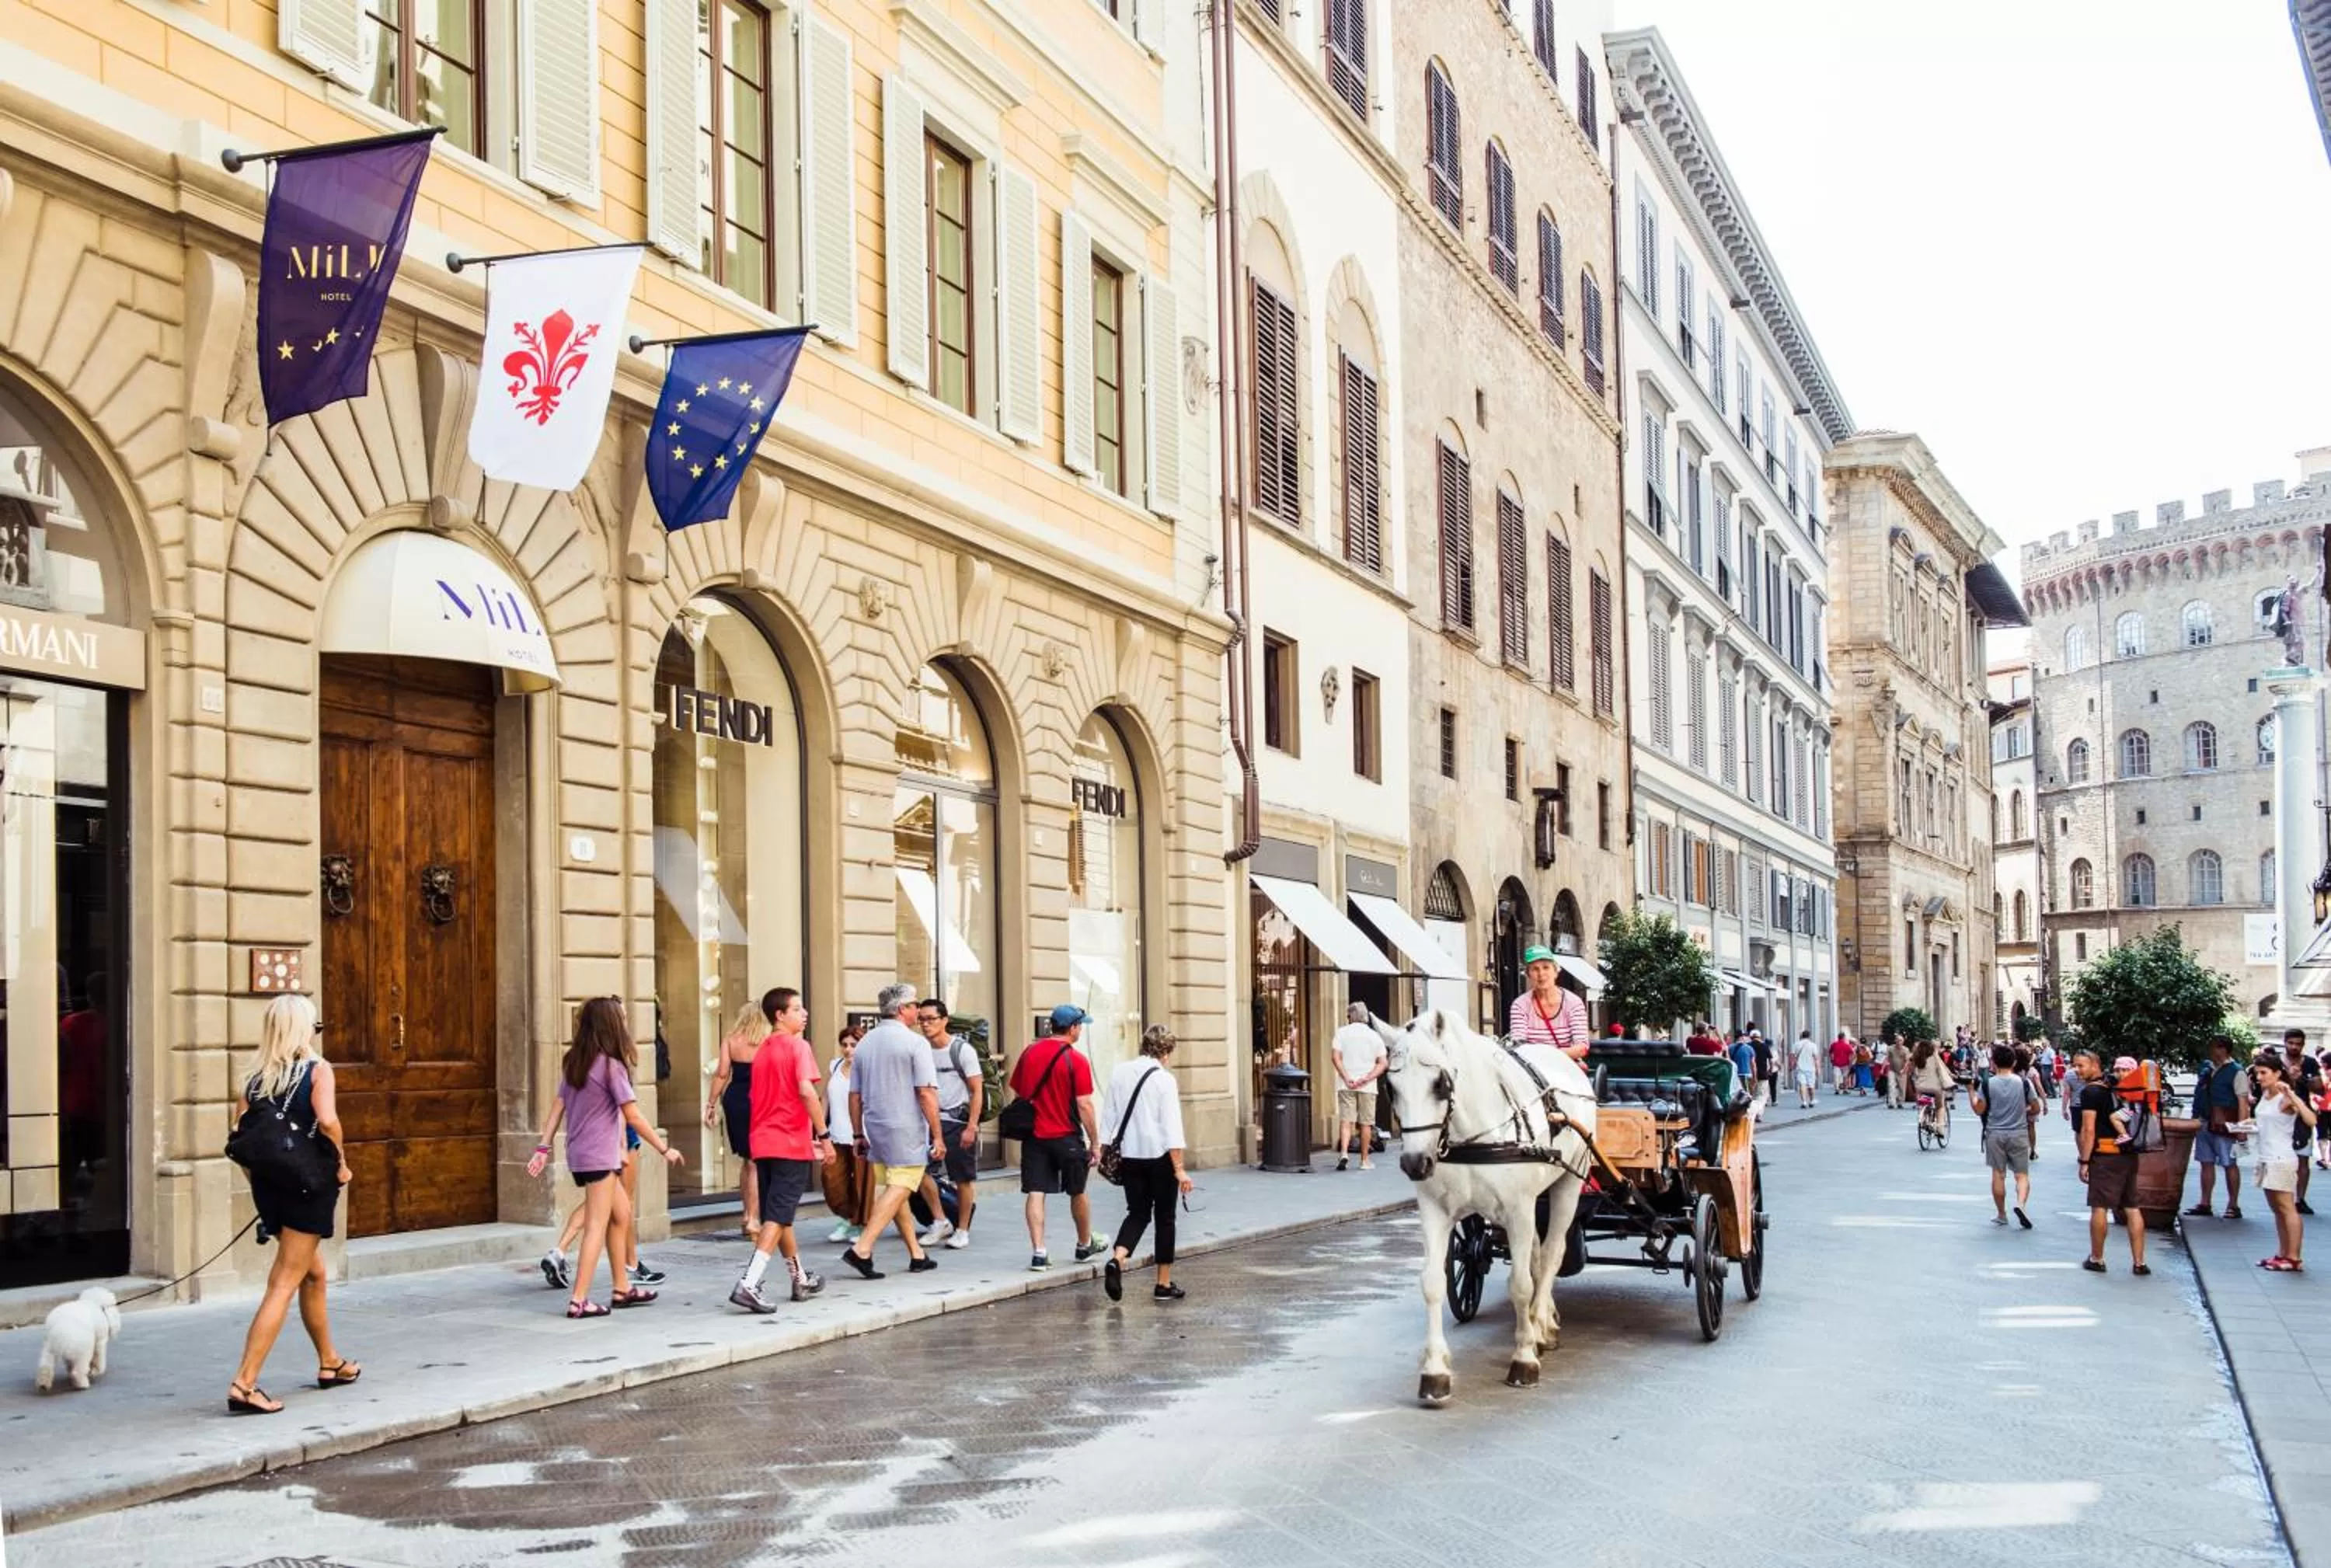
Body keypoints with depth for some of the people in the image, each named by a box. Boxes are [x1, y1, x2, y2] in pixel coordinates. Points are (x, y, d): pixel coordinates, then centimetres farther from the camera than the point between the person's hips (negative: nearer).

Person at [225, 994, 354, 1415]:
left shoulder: (256, 1078, 7)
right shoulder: (317, 1069, -8)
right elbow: (327, 1121, -24)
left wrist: (261, 1180, 12)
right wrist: (341, 1163, -10)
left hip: (268, 1187, 6)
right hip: (308, 1186, -6)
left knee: (314, 1275, 23)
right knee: (283, 1285, -5)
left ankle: (330, 1364, 36)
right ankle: (244, 1384, -12)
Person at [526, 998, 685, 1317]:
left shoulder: (572, 1062, 8)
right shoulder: (611, 1066, -14)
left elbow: (558, 1105, 7)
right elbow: (633, 1117, -14)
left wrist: (544, 1147, 8)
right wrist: (665, 1149, -8)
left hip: (578, 1155, 8)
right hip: (600, 1156, -8)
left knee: (621, 1214, 18)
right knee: (597, 1226, -5)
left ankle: (622, 1289, 24)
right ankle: (579, 1300, -8)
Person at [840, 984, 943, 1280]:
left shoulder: (866, 1042, 10)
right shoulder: (915, 1043, -10)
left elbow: (854, 1095, 12)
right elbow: (926, 1093, -14)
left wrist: (859, 1135, 19)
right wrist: (937, 1136, -10)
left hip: (876, 1128, 7)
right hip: (906, 1132, -7)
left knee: (894, 1189, 13)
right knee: (899, 1189, -6)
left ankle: (917, 1255, 20)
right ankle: (862, 1249, -18)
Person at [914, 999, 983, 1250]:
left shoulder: (962, 1049, -7)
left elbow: (977, 1091, -8)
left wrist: (971, 1127, -15)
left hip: (958, 1120, -4)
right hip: (931, 1119, 4)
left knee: (964, 1179, 2)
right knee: (921, 1170, -10)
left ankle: (962, 1230, 16)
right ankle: (940, 1221, 6)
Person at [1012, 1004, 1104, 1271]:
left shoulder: (1029, 1053, 4)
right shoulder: (1076, 1060, -12)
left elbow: (1017, 1093, 12)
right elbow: (1084, 1105, -13)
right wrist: (1095, 1142, -6)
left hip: (1034, 1135, 3)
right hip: (1067, 1138, -3)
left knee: (1035, 1193, 0)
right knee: (1078, 1193, 15)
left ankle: (1038, 1253, -7)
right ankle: (1085, 1245, 31)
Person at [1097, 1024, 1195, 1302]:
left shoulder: (1118, 1072, 2)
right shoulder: (1164, 1080, -13)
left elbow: (1108, 1116, 7)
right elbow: (1171, 1127, -15)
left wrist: (1113, 1152, 18)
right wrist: (1179, 1169, -13)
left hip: (1129, 1155, 4)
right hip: (1160, 1155, -4)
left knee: (1138, 1213, 13)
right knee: (1164, 1217, 10)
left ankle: (1117, 1259, -14)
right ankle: (1164, 1284, 14)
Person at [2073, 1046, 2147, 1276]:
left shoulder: (2091, 1091, -10)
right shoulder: (2115, 1088, 14)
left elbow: (2088, 1130, -14)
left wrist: (2084, 1161, -11)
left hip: (2105, 1155, -8)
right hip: (2129, 1154, 8)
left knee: (2099, 1207, 1)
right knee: (2132, 1208, 7)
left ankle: (2096, 1259, 7)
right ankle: (2139, 1262, 7)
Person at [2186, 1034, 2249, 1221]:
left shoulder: (2236, 1072, -7)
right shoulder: (2206, 1069, 12)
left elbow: (2243, 1101, -12)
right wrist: (2196, 1119, 17)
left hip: (2224, 1126, -7)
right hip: (2204, 1123, 7)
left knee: (2230, 1164, 0)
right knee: (2206, 1163, 10)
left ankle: (2233, 1206, 6)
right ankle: (2205, 1204, 16)